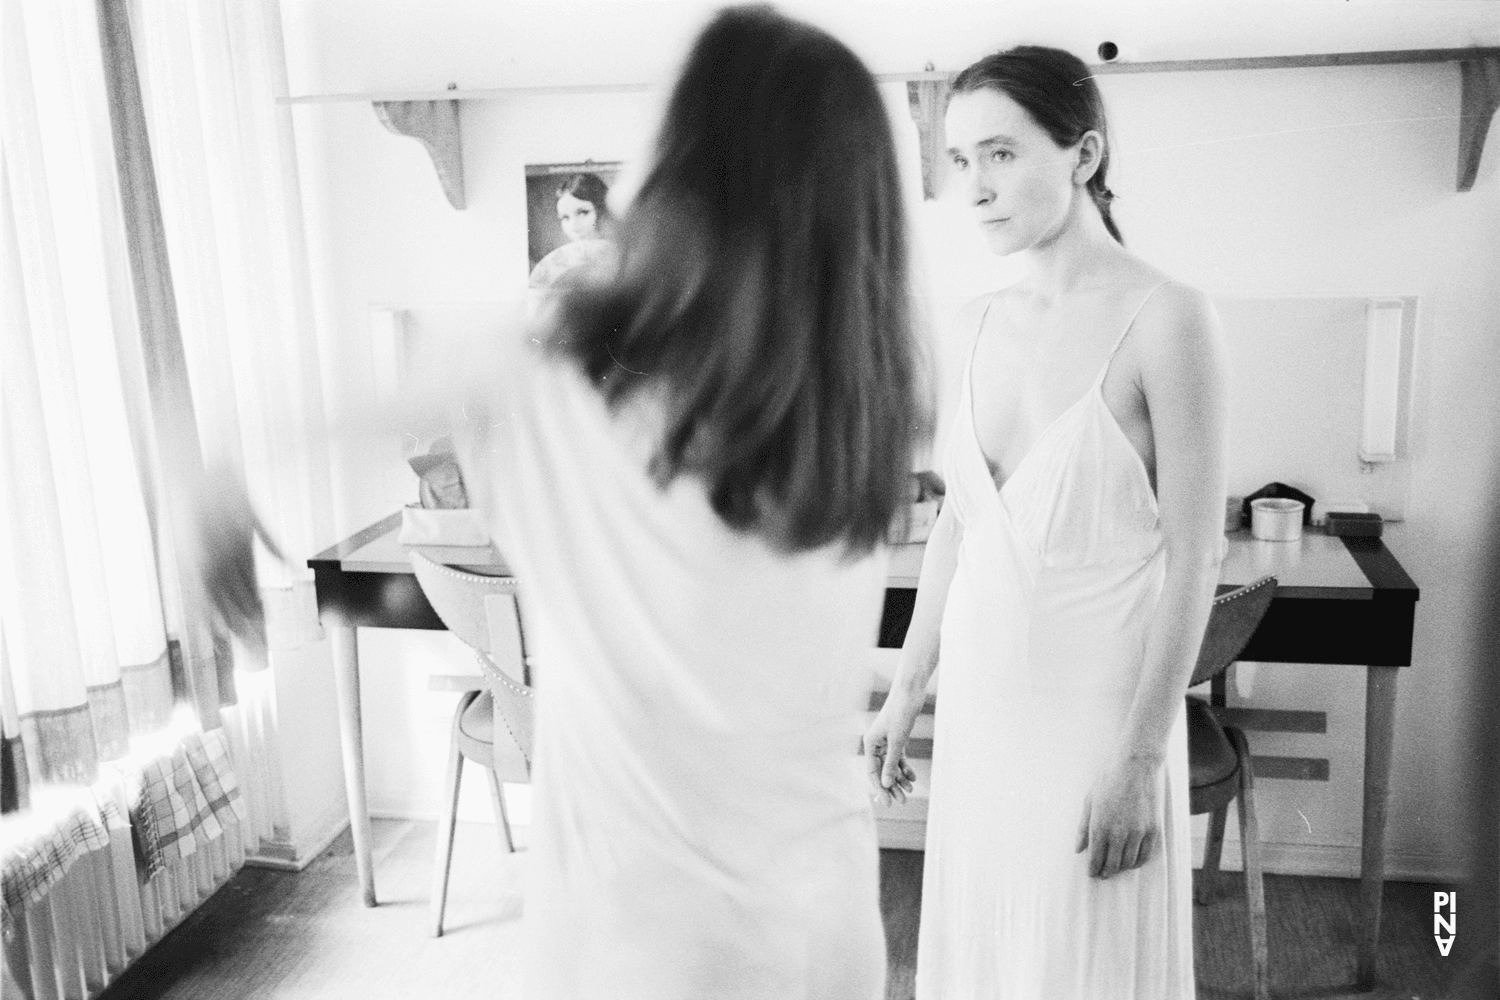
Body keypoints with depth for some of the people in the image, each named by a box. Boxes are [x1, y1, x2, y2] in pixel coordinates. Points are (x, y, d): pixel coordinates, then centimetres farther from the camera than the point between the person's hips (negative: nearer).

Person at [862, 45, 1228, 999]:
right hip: (980, 701, 6)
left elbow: (1194, 559, -14)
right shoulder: (983, 322, 3)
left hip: (1097, 707, -5)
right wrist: (906, 692, 11)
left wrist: (1140, 757, -15)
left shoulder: (1165, 318, -14)